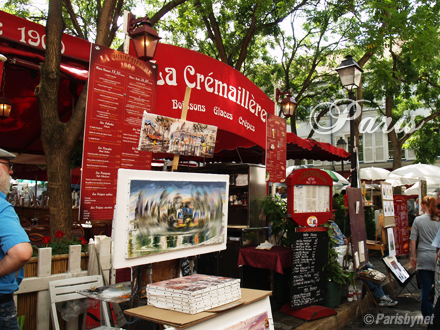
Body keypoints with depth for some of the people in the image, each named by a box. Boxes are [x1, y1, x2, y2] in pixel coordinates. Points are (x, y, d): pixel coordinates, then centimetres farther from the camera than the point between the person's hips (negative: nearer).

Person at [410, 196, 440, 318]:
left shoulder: (418, 220, -2)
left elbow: (413, 240, -1)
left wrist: (413, 257, 8)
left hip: (423, 258, -1)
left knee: (426, 289, 5)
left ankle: (427, 317, 12)